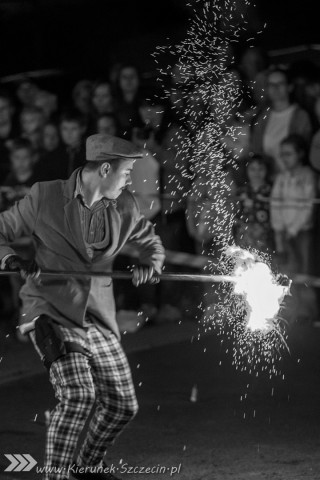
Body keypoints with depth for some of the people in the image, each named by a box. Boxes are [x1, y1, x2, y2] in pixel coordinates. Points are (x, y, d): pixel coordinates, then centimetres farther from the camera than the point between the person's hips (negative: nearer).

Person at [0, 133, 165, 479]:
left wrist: (149, 265, -1)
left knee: (122, 406, 8)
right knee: (78, 396, -25)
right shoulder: (44, 198, -6)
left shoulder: (124, 208, 4)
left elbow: (150, 242, 21)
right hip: (51, 313, -5)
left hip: (98, 321, 5)